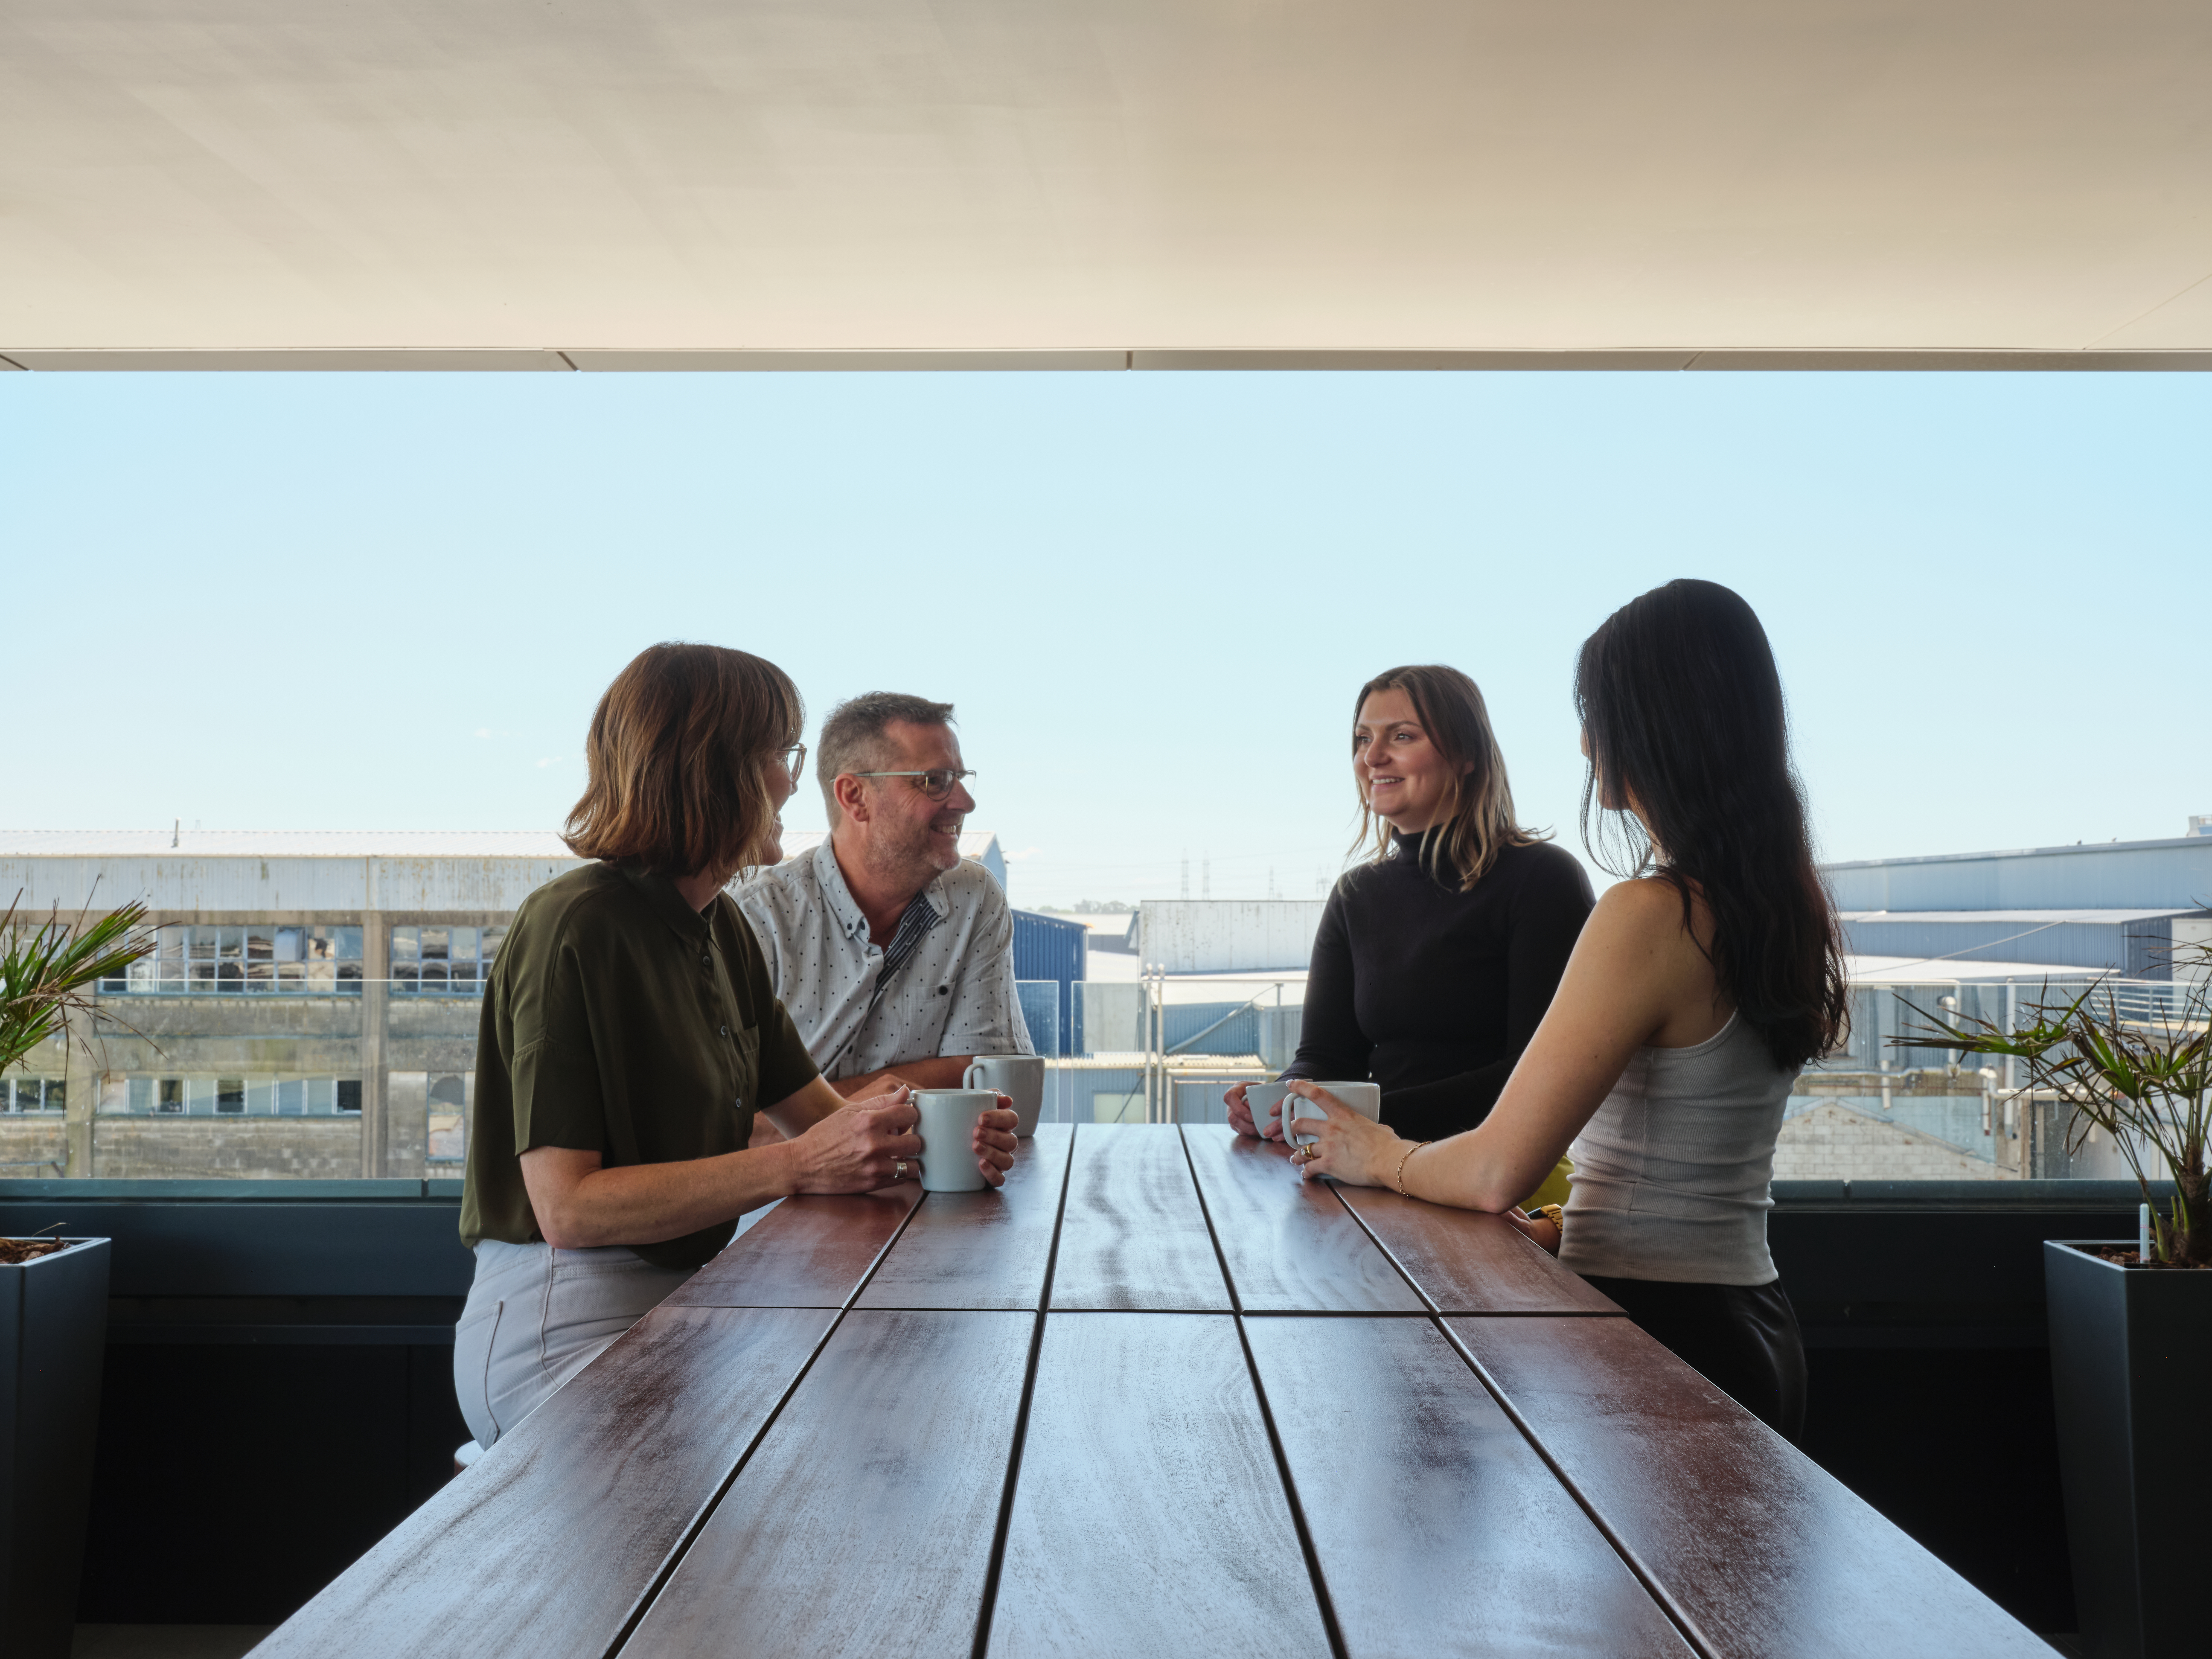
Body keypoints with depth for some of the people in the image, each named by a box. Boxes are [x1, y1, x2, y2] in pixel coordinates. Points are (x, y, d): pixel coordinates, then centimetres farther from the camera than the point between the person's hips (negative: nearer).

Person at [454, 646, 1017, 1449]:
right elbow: (567, 1209, -21)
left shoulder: (722, 928, 12)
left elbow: (813, 1108, 13)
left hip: (690, 1299, 8)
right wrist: (798, 1167, -25)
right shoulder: (574, 930, -17)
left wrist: (926, 1142, -8)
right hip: (567, 1330, -8)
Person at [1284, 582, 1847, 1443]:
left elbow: (1497, 1171, -19)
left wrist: (1383, 1159, 0)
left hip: (1658, 1331, -9)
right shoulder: (1783, 904, 6)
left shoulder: (1650, 915, -22)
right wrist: (1567, 1229, 18)